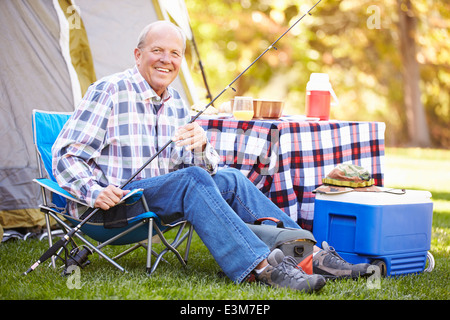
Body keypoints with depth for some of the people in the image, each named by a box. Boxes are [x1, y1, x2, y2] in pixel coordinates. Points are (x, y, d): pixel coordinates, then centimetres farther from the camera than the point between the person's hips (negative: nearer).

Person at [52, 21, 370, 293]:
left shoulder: (175, 102, 12)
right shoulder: (109, 91, -9)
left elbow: (204, 165, 8)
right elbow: (67, 156, -12)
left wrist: (200, 147, -16)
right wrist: (95, 191, -30)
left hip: (156, 199, 7)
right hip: (111, 206, -7)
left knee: (229, 178, -10)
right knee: (191, 179, -30)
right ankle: (263, 267, -39)